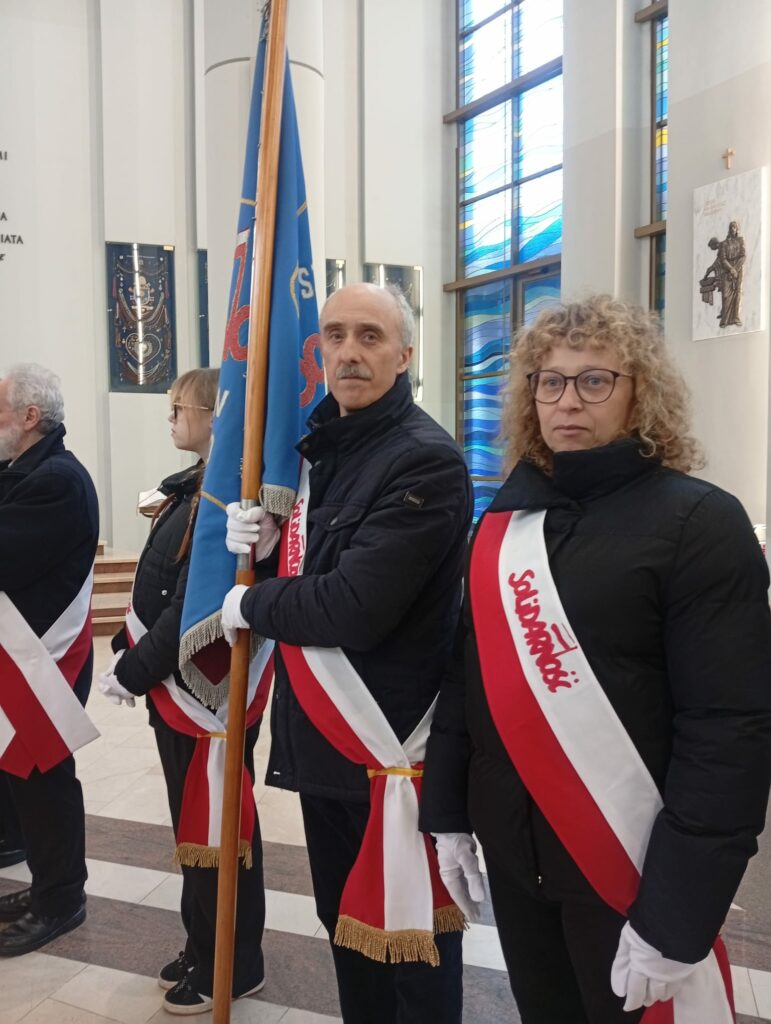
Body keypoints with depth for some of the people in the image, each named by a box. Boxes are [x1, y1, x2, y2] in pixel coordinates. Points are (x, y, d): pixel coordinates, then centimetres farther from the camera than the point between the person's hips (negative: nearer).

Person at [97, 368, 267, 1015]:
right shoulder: (193, 488, 11)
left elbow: (193, 608, -25)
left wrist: (132, 672, -16)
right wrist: (128, 651, 8)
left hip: (209, 691, -9)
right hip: (175, 688, 10)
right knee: (190, 822, 21)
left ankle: (234, 966, 28)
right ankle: (202, 947, 40)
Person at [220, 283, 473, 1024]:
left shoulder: (427, 462, -18)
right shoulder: (318, 445, 9)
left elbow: (355, 607, -26)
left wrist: (249, 606, -10)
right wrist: (262, 541, -5)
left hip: (391, 746, -8)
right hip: (318, 737, 8)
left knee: (406, 940, 10)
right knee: (345, 924, 23)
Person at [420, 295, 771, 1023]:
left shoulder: (699, 521, -13)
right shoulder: (506, 518, 4)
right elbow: (465, 675, 8)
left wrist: (675, 913, -18)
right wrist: (448, 813, 6)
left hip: (628, 861, -5)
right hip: (512, 847, 5)